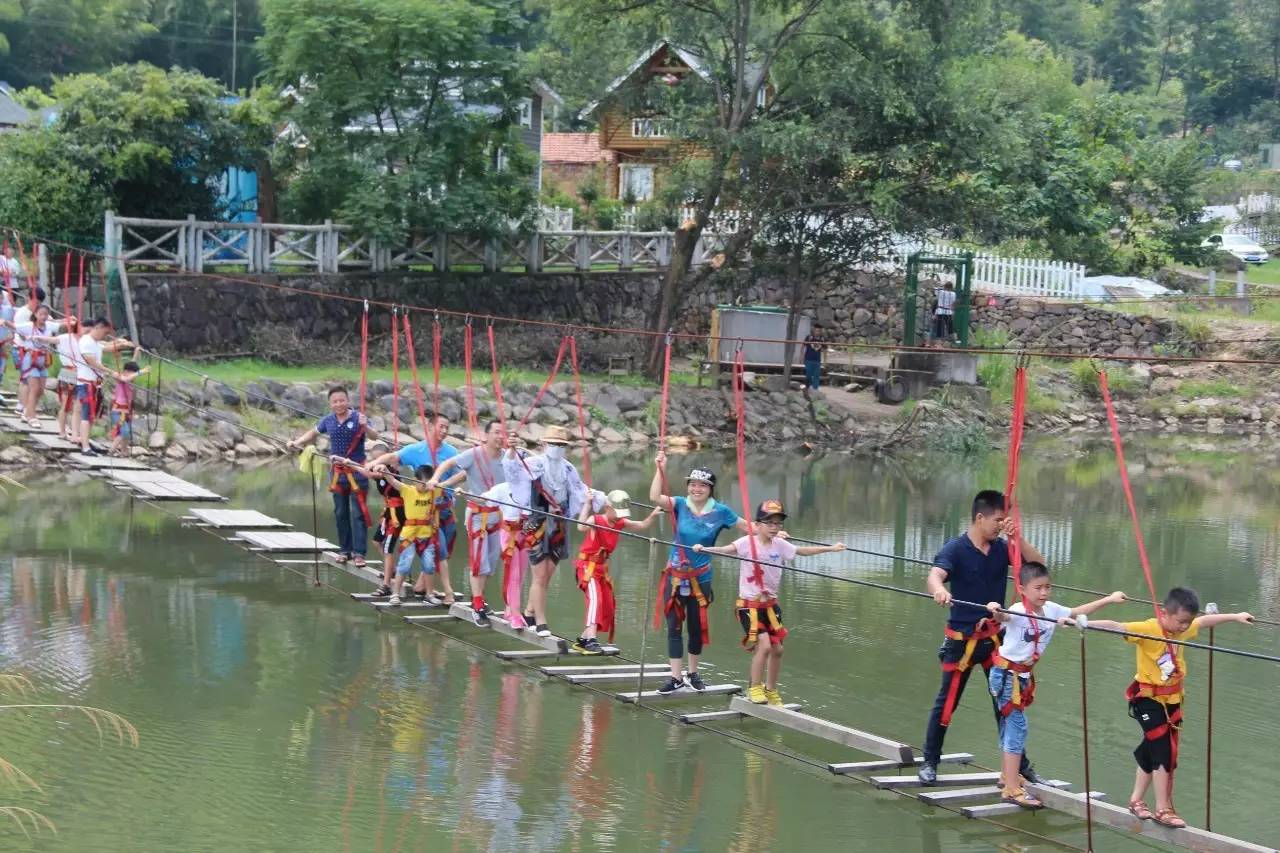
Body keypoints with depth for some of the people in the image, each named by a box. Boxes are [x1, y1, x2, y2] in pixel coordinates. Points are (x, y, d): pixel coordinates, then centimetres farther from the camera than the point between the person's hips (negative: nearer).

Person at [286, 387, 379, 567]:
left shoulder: (358, 418, -13)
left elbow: (374, 436, -26)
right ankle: (345, 550, 20)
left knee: (358, 513, -8)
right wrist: (296, 442, 13)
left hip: (357, 472, -5)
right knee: (340, 513, 11)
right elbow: (313, 432, 22)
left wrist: (365, 426, -46)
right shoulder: (328, 420, 2)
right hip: (338, 473, 5)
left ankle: (359, 552, -8)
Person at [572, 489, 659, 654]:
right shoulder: (596, 520, -17)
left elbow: (642, 526, 7)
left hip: (602, 568, 8)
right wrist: (587, 504, -36)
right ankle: (590, 641, -37)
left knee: (608, 608, 13)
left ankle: (583, 640, 26)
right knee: (595, 599, -28)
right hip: (587, 565, -8)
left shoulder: (621, 523, 3)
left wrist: (653, 515, -10)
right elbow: (581, 527, -38)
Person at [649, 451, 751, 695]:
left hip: (701, 578, 0)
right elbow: (654, 497, -20)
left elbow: (747, 526, 3)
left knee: (697, 627, 11)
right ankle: (676, 677, 6)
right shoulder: (680, 505, -5)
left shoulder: (719, 511, -5)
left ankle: (692, 673, 29)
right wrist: (660, 469, -26)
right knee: (674, 626, 0)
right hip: (675, 575, 0)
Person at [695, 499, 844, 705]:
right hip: (749, 604, -6)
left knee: (777, 649, 10)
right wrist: (704, 549, -50)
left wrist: (831, 548, 18)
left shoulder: (780, 545, 2)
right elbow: (727, 550, -32)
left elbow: (803, 551, 14)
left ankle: (771, 690, 30)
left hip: (770, 604, 6)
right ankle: (755, 688, 2)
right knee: (764, 645, -17)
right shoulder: (747, 542, -16)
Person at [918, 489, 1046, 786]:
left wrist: (1016, 537, -17)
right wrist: (939, 590, -52)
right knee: (947, 701, 3)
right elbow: (935, 575, -28)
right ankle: (929, 762, 16)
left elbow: (1038, 564, -4)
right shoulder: (956, 548, -11)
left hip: (995, 636, 4)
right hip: (962, 639, -4)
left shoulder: (1002, 548, 4)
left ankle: (1021, 765, 16)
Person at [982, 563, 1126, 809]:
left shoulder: (1051, 610, -2)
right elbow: (1002, 617, -46)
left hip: (1024, 674, 8)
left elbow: (1078, 612, 12)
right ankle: (1012, 790, -10)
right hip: (1006, 674, -8)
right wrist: (996, 610, -69)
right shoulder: (1017, 612, -24)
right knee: (1017, 726, -11)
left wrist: (1108, 599, 14)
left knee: (1010, 724, 21)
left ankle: (1006, 776, 36)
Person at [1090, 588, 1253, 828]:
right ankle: (1163, 809, -2)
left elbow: (1206, 620, 18)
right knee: (1163, 752, -9)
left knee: (1151, 752, 16)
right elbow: (1115, 626, -32)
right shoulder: (1148, 629, -22)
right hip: (1148, 699, -7)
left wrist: (1235, 616, 30)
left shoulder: (1182, 629, 0)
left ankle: (1136, 801, 29)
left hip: (1171, 699, 7)